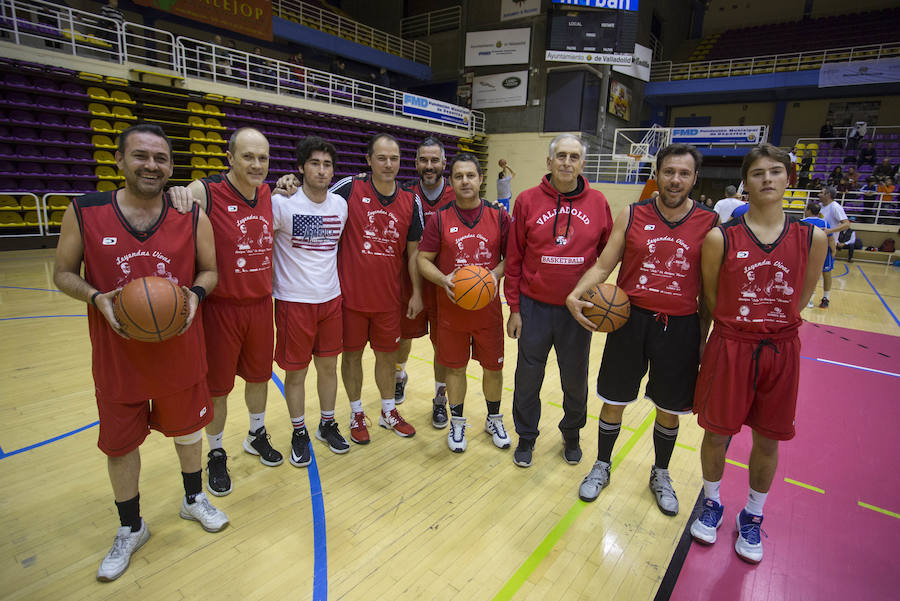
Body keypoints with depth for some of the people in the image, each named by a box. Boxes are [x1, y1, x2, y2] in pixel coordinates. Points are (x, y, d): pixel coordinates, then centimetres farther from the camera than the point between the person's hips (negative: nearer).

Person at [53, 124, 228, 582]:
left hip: (180, 352, 0)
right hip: (117, 357, 0)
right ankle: (130, 529, 40)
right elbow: (64, 273, 1)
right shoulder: (84, 212, -8)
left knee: (188, 429, 18)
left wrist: (196, 293, -18)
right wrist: (96, 298, -19)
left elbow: (209, 270, 3)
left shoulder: (192, 216, -7)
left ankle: (193, 499, 46)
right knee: (119, 443, 15)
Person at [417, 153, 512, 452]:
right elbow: (423, 259, -2)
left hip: (488, 308, 1)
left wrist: (496, 273, -16)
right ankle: (457, 422, 33)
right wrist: (443, 280, -19)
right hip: (451, 308, 0)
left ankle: (494, 419, 37)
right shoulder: (439, 219, -2)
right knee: (455, 368, 12)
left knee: (493, 366, 13)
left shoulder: (499, 216, -1)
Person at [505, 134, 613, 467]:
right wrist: (514, 308, -3)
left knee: (575, 379, 15)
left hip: (579, 310, 1)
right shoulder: (527, 201, -3)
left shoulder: (598, 202, 0)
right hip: (535, 307, -1)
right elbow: (514, 259, -2)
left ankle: (572, 434, 41)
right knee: (528, 377, 10)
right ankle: (526, 436, 33)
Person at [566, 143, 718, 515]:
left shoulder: (710, 223, -1)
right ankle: (602, 467, 35)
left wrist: (702, 337, 3)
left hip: (680, 327, 1)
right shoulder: (632, 215, 0)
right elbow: (603, 265, -1)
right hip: (630, 319, 0)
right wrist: (576, 295, -18)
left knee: (670, 410, 15)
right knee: (614, 401, 10)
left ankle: (660, 475, 41)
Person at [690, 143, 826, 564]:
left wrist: (773, 326, 9)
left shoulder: (812, 238, -3)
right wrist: (734, 329, 6)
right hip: (729, 349, -1)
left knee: (767, 440, 13)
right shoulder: (720, 237, -8)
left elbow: (800, 298, 8)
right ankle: (711, 504, 36)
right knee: (717, 433, 9)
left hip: (780, 351, 2)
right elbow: (710, 297, 2)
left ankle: (752, 517, 36)